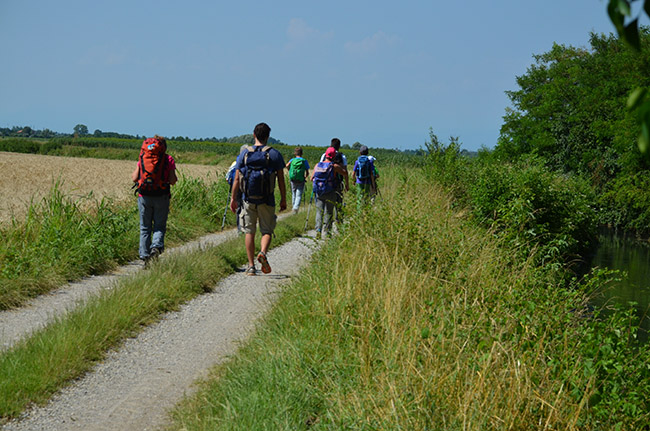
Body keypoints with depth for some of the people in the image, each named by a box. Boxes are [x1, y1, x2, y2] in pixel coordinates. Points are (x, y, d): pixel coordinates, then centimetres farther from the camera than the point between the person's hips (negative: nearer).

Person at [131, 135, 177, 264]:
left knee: (145, 228, 10)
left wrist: (133, 174, 24)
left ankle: (145, 256, 8)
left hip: (144, 197, 2)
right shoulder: (168, 159, 0)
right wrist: (175, 178, 17)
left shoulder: (142, 158, 5)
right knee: (159, 226, 7)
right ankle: (156, 247, -19)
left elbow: (134, 178, 3)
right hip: (161, 197, -2)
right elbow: (172, 181, -4)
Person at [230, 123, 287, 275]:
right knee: (267, 231, 8)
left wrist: (233, 198, 8)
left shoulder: (244, 153, 2)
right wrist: (283, 199, 9)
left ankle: (251, 266, 5)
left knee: (249, 231, 8)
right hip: (267, 200, -1)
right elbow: (281, 180, 0)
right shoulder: (274, 154, -1)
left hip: (248, 199, 1)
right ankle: (263, 252, -22)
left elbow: (237, 178, 1)